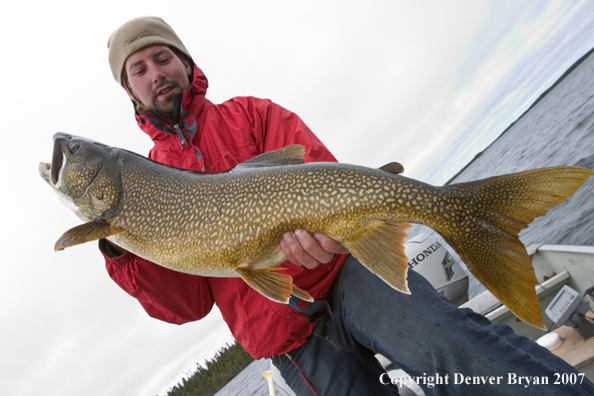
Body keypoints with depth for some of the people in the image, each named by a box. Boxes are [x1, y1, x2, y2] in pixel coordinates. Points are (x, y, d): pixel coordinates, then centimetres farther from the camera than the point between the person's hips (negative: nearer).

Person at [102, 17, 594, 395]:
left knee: (447, 337, -26)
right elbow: (186, 305, 6)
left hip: (341, 269, -1)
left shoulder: (250, 114, 12)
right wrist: (123, 251, -11)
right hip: (284, 336, 2)